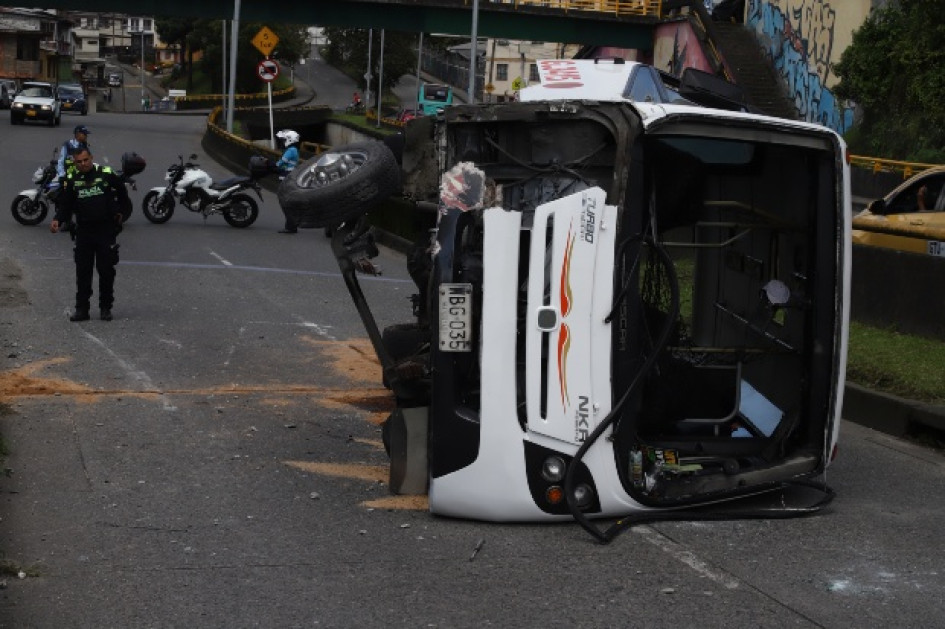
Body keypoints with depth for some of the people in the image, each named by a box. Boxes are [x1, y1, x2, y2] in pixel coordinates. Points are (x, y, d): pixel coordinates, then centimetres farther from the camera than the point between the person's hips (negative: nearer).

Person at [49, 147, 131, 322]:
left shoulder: (107, 174, -3)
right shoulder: (71, 179, 2)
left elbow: (122, 194, 14)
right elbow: (64, 204, 2)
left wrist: (120, 212, 12)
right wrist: (58, 220, -14)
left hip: (106, 229, -2)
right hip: (83, 230, 2)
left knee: (106, 271, 2)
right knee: (82, 271, 2)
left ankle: (105, 308, 12)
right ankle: (81, 309, 8)